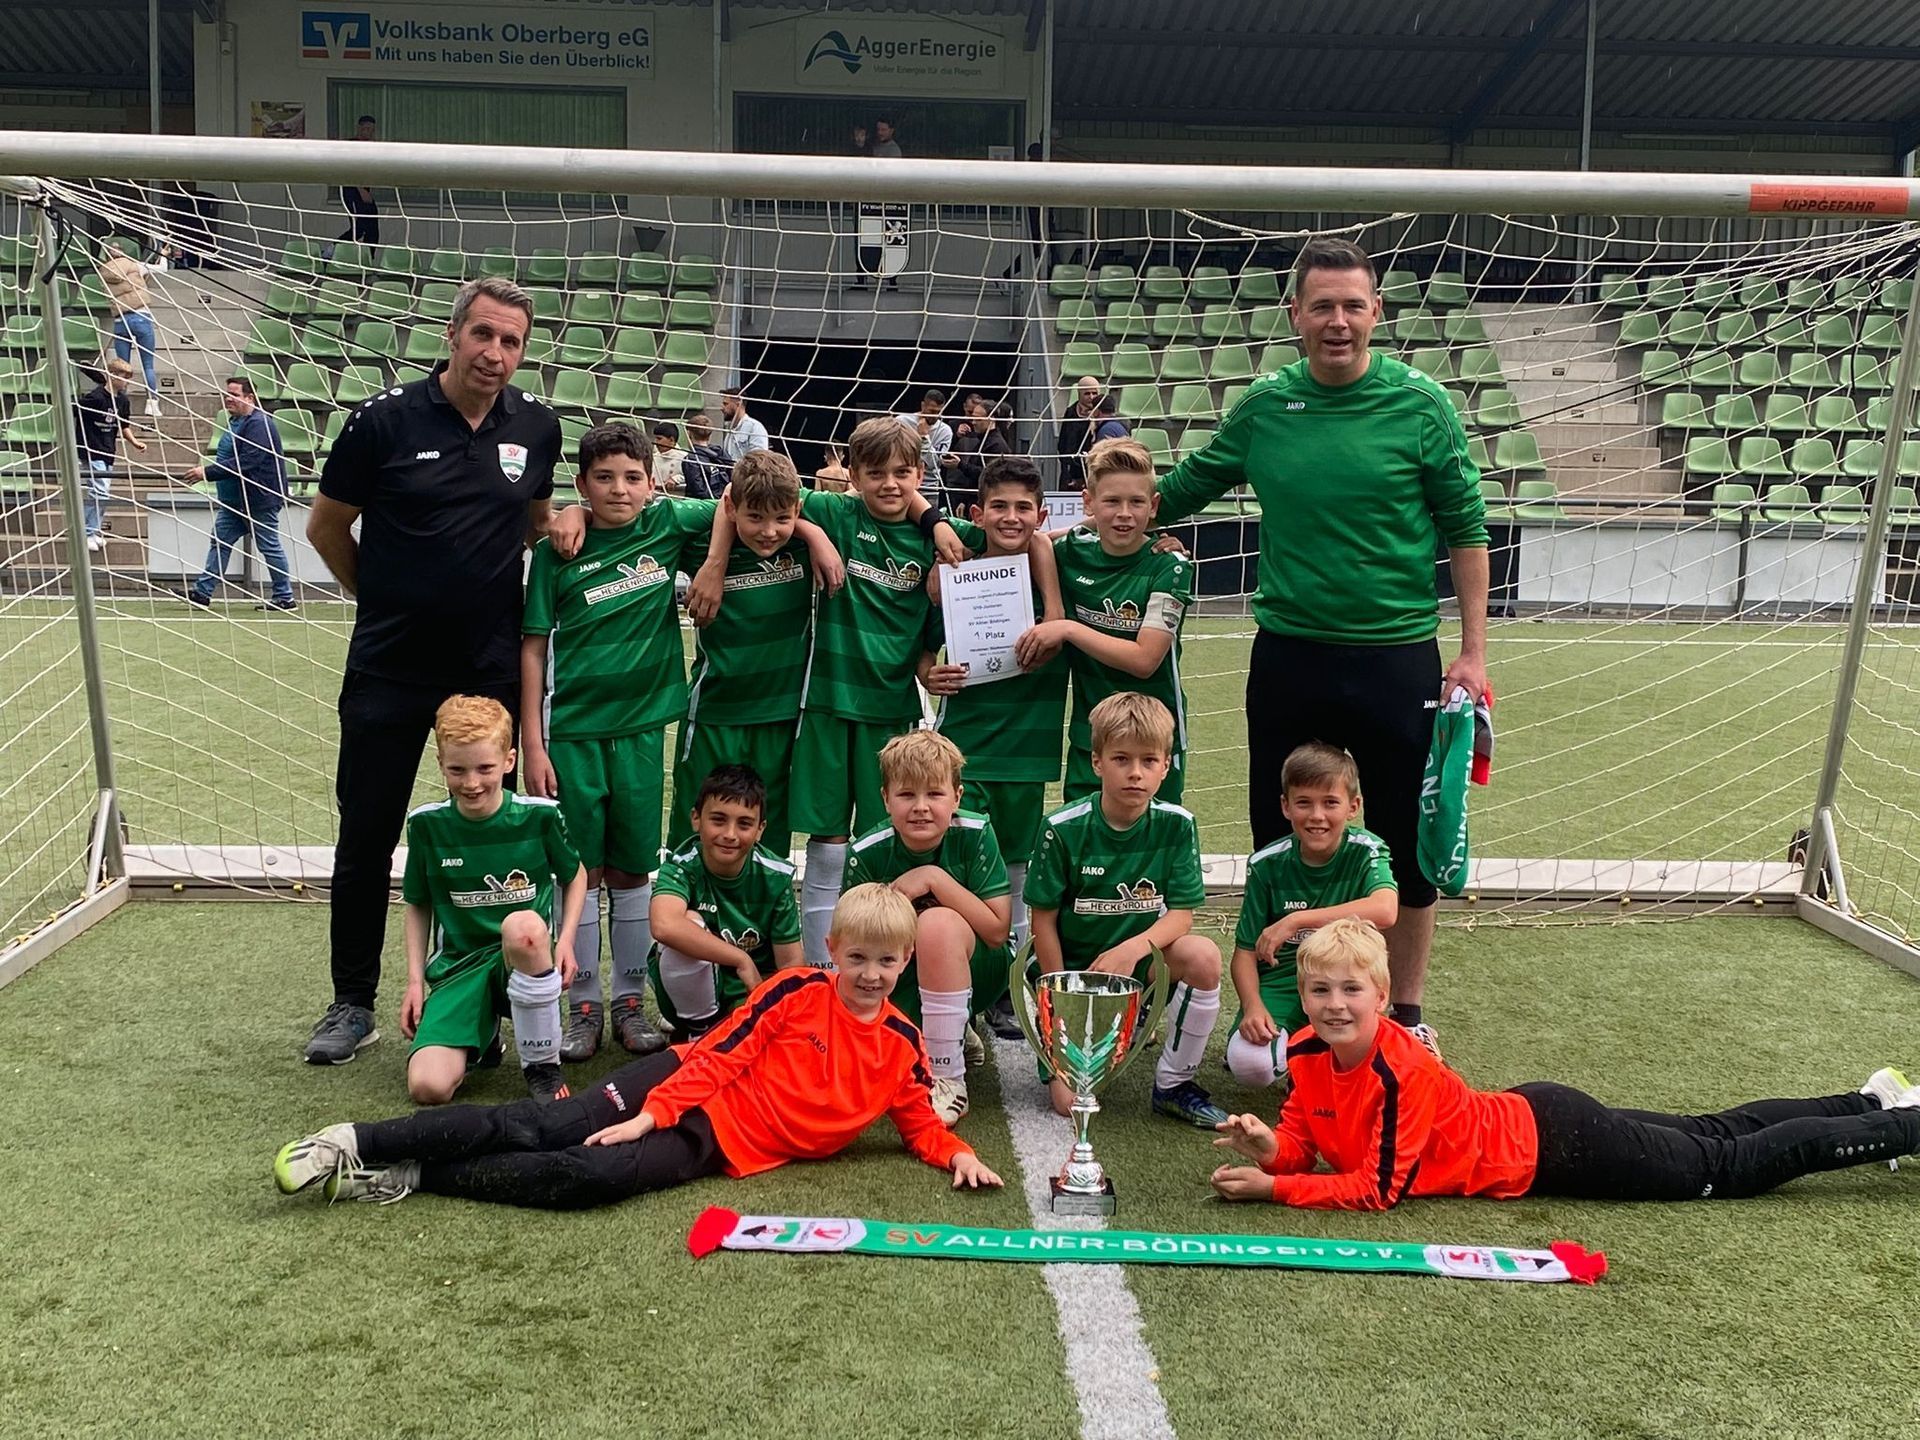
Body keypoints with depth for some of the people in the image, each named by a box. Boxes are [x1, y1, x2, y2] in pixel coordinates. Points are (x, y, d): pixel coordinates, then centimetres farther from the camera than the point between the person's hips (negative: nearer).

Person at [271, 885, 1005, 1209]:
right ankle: (358, 1141, -9)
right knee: (537, 1127, -17)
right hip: (686, 1082, -1)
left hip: (719, 1144, 1)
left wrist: (957, 1153, -5)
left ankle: (413, 1178, -14)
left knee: (595, 1176, -24)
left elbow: (918, 1120, 16)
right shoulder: (797, 991, -4)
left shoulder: (901, 1047, 5)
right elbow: (718, 1054, -6)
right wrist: (650, 1114, -15)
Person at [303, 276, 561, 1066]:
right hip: (390, 668, -2)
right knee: (367, 838, 5)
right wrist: (384, 599, 8)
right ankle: (352, 1003, 20)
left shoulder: (536, 426, 0)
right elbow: (326, 526, 3)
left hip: (493, 667, 2)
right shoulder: (385, 419, -9)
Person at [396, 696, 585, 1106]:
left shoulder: (539, 816, -7)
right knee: (427, 1087, -23)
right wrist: (415, 980, 5)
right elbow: (418, 905, 13)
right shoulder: (426, 824, -1)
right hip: (459, 965, 2)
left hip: (526, 958, -2)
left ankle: (543, 1065, -18)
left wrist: (565, 941, -5)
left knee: (522, 925, -40)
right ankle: (482, 1036, 16)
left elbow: (575, 876, 10)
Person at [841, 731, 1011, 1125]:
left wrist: (935, 878, -25)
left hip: (977, 972, -2)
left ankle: (948, 1081, -22)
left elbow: (998, 930, -18)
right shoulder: (867, 854, -11)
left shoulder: (974, 834, -14)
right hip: (903, 985, 2)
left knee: (938, 922, -35)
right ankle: (948, 1036, 10)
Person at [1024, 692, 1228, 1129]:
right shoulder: (1063, 829, -14)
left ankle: (1173, 1084, -9)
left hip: (1143, 964, 2)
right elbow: (1044, 920, -7)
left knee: (1203, 956, -30)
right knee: (1073, 1102, -17)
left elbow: (1182, 914, -8)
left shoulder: (1176, 826, -7)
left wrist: (1134, 948, -28)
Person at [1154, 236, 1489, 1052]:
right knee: (1279, 844, 11)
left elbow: (1465, 531, -1)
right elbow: (1183, 488, 17)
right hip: (1288, 655, 2)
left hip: (1397, 656, -2)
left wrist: (1472, 653, -4)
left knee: (1408, 843, 7)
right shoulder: (1263, 406, 2)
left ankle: (1405, 1014, 25)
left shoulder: (1420, 405, -5)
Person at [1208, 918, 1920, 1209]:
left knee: (1733, 1164, 8)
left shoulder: (1399, 1072, -34)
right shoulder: (1307, 1053, -11)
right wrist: (1265, 1147, -26)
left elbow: (1378, 1190, -30)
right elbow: (1299, 1147, -4)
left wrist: (1271, 1187, -29)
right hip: (1519, 1117, 7)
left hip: (1552, 1140, -7)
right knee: (1709, 1134, 22)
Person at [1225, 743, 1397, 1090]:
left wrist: (1295, 920, -35)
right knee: (1248, 1063, -28)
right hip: (1280, 981, 0)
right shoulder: (1267, 865, -8)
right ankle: (1290, 1041, 8)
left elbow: (1385, 911, -35)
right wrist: (1253, 1006, -25)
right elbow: (1245, 951, -5)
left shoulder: (1365, 852, -12)